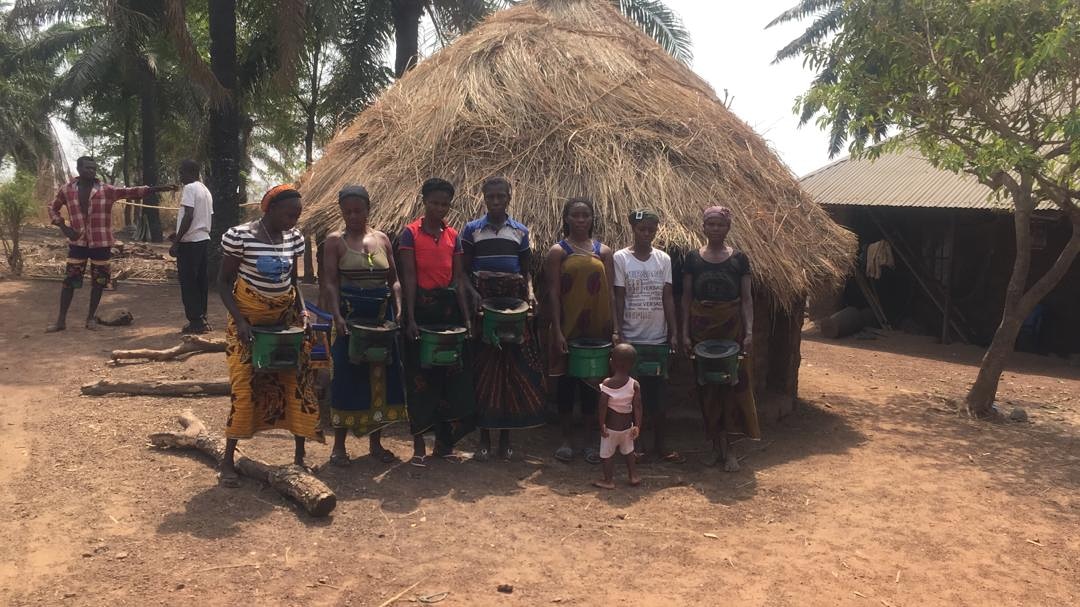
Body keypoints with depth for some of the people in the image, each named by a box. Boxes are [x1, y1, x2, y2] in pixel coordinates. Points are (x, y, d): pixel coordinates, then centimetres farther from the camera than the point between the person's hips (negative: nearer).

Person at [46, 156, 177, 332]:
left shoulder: (106, 190, -4)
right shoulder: (66, 190, 0)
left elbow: (131, 192, -12)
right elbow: (53, 208, 13)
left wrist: (155, 188, -24)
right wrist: (63, 227, -3)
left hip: (100, 242, 0)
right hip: (77, 242, 0)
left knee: (98, 280, 6)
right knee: (70, 279, 2)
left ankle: (91, 317, 20)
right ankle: (61, 320, 10)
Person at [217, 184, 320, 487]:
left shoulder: (294, 237, -2)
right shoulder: (239, 236, -16)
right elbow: (224, 282, -9)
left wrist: (301, 310, -7)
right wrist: (239, 320, -20)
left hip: (286, 316, 4)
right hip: (249, 318, -4)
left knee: (299, 379, 0)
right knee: (246, 384, -5)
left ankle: (300, 456, 13)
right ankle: (228, 459, 11)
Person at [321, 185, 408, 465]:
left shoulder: (382, 239, 9)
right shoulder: (335, 241, -1)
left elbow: (394, 280, 10)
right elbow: (330, 283, -9)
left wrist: (398, 309, -4)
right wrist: (337, 316, -21)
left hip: (382, 316, 4)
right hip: (351, 316, -3)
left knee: (381, 376, 7)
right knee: (347, 376, 0)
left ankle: (376, 442, 21)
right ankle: (339, 445, 14)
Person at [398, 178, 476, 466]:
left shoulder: (453, 235, 9)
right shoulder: (410, 233, -3)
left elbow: (458, 279, 9)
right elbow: (409, 277, -8)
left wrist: (466, 317, 3)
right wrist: (410, 318, -14)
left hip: (448, 307, 4)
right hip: (421, 306, -4)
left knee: (452, 375, 6)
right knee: (420, 376, 1)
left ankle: (444, 439, 19)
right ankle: (419, 445, 10)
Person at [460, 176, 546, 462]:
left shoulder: (520, 231, 10)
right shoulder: (471, 229, 6)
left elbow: (526, 270, 13)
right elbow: (463, 271, 4)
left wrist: (530, 293, -6)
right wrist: (473, 294, -14)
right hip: (482, 303, -1)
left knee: (512, 369, 0)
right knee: (483, 368, -1)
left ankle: (506, 437, 12)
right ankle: (484, 437, 10)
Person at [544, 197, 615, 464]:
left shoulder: (603, 251, 7)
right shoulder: (558, 251, -1)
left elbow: (609, 292, 6)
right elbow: (553, 292, -5)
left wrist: (614, 328, -1)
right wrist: (558, 330, -12)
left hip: (596, 328, 2)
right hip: (568, 328, -2)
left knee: (591, 383, 8)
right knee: (566, 382, 5)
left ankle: (591, 440, 18)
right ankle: (566, 440, 18)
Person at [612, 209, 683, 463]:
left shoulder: (663, 259, 5)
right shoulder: (621, 257, -3)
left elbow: (668, 298, 5)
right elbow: (618, 298, -4)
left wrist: (674, 333, -1)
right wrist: (617, 333, -10)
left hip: (658, 337, 3)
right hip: (631, 338, -2)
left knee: (657, 393, 7)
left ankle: (660, 444, 18)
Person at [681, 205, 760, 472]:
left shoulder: (739, 258, 1)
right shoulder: (693, 258, 2)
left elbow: (747, 298, 2)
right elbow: (686, 297, 4)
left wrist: (749, 331, -8)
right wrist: (685, 332, -2)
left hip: (731, 326, -1)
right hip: (702, 327, 1)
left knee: (734, 382, -2)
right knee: (707, 386, 5)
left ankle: (726, 446, 6)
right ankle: (718, 445, 16)